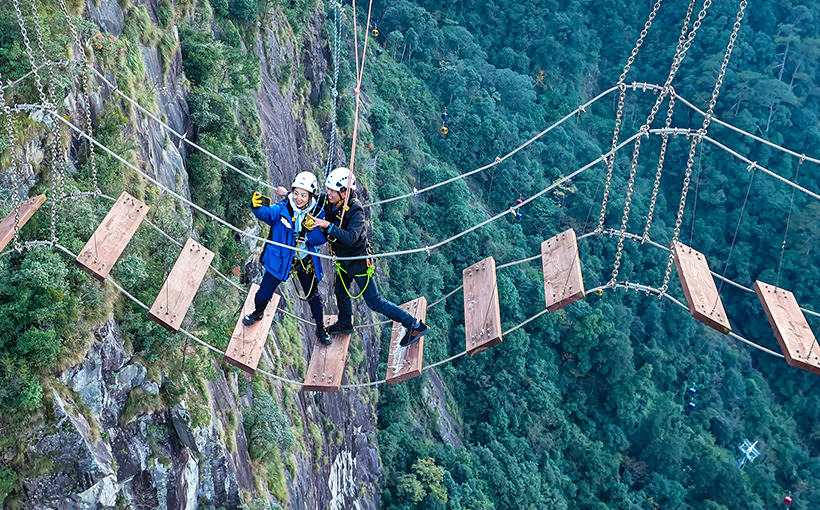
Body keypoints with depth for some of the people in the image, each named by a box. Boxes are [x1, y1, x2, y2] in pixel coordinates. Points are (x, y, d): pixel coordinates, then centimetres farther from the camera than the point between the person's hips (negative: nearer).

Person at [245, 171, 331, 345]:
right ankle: (258, 312, 39)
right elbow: (267, 213, -35)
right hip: (280, 259, -1)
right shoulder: (283, 209, -16)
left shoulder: (317, 213, -12)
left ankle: (321, 328, 39)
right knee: (263, 295, 2)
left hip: (305, 261, 1)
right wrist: (258, 206, -56)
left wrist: (312, 228, -36)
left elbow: (320, 240, -16)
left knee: (313, 295, 15)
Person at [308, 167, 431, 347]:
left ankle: (415, 326, 5)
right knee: (341, 292, 27)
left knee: (374, 302, -4)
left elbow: (351, 238, -42)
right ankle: (345, 324, 55)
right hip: (343, 259, 8)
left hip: (359, 261, -8)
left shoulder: (355, 210, -29)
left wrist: (328, 226, -49)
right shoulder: (328, 203, -8)